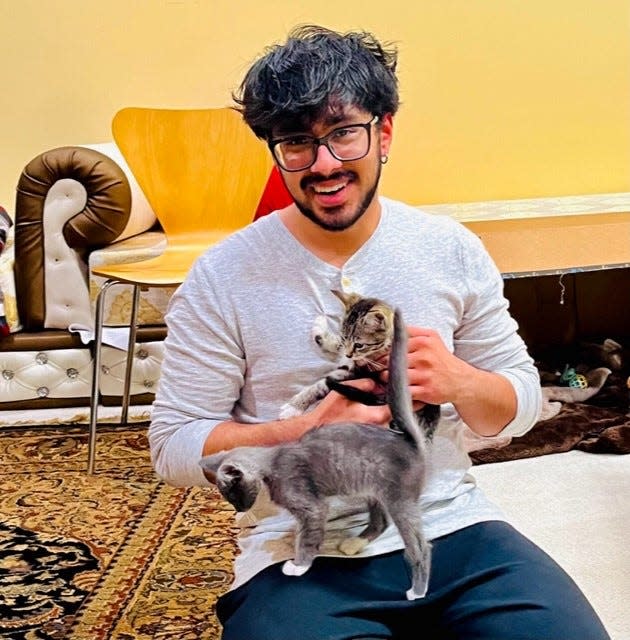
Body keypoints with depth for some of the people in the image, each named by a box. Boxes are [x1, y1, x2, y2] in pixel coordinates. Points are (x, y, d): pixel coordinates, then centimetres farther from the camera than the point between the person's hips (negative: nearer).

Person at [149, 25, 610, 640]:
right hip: (301, 557, -2)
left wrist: (459, 382, -14)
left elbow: (521, 402, 9)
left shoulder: (451, 249, 3)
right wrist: (308, 432, -18)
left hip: (454, 527, 3)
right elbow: (174, 445, -3)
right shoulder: (222, 277, -5)